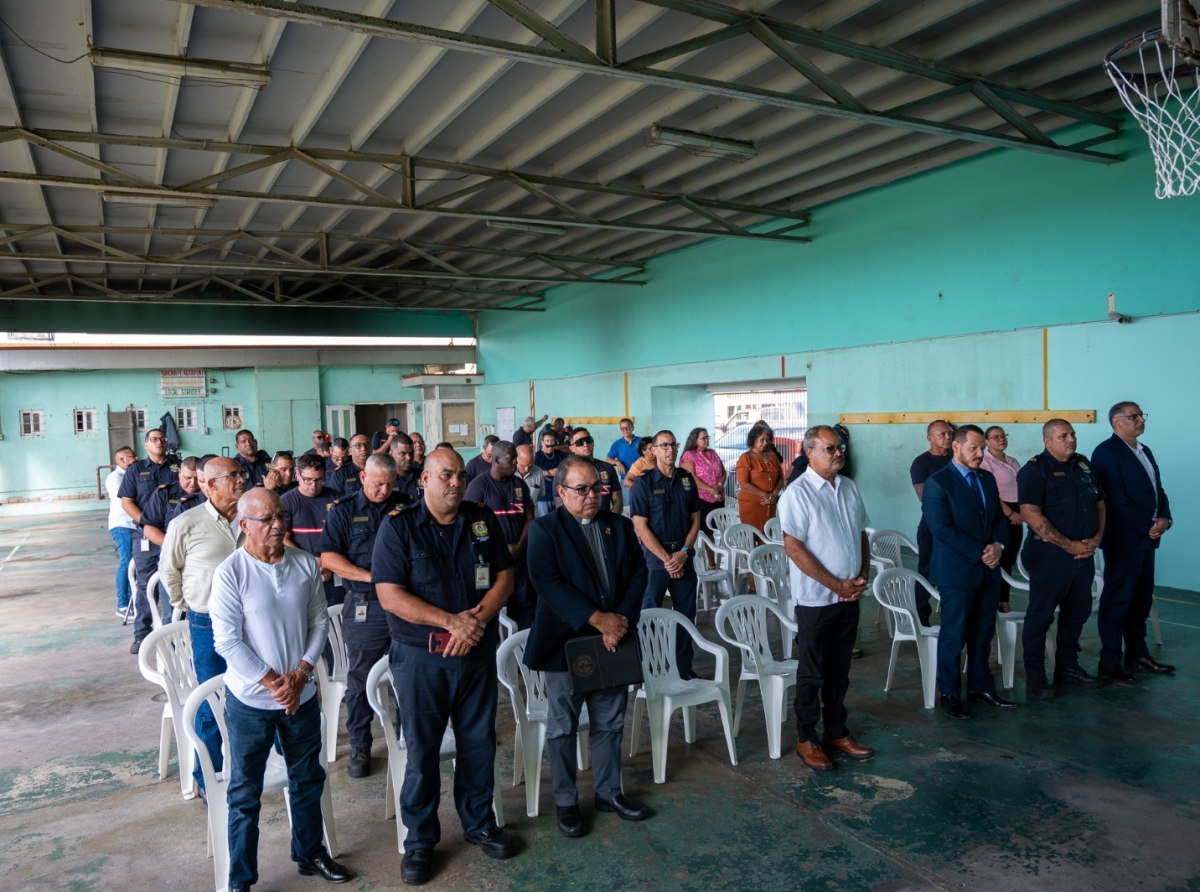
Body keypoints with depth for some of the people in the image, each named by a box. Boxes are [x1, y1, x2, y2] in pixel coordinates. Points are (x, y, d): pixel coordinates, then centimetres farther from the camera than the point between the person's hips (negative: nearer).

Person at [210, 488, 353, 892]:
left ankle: (310, 854, 39)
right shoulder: (230, 573, -15)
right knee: (245, 793, 10)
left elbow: (319, 622, 1)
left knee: (308, 780, 19)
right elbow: (227, 642, -15)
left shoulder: (305, 564, -4)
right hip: (250, 700, -4)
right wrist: (273, 683, -15)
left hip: (302, 694, 4)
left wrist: (300, 674, -10)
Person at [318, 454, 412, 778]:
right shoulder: (343, 509, 2)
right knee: (361, 678, 7)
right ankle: (359, 745, 21)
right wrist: (370, 576, -13)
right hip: (363, 606, -2)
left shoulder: (406, 506, 7)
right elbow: (328, 556, -5)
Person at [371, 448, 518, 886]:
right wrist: (452, 622, -21)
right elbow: (390, 595, -15)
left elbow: (503, 577, 2)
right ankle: (420, 840, 26)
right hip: (420, 656, -3)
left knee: (479, 743, 15)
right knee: (422, 749, 9)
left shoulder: (483, 520, 2)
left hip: (478, 652, 3)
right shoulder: (398, 527, -8)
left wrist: (477, 620, -16)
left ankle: (479, 823, 35)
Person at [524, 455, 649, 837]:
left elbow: (638, 573, 1)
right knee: (562, 728, 9)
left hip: (613, 640, 4)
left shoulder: (620, 526, 7)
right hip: (565, 644, -4)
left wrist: (621, 619, -14)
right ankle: (565, 802, 26)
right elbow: (547, 583, -17)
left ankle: (608, 792, 35)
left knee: (610, 723, 16)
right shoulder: (544, 530, -7)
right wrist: (597, 619, -21)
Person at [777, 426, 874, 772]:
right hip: (815, 598, -6)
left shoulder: (849, 488, 7)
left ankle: (837, 732, 31)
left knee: (839, 671, 17)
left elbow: (862, 535, 14)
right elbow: (793, 548, -18)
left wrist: (862, 577, -1)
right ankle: (806, 739, 20)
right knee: (812, 673, 6)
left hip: (850, 597, 6)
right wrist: (836, 585, -15)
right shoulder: (797, 493, -14)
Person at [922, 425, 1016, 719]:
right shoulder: (938, 483, -12)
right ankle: (950, 694, 15)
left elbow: (999, 517, 12)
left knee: (983, 633, 14)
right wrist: (980, 553, -17)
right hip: (957, 571, -6)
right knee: (954, 636, 3)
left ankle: (981, 687, 28)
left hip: (989, 570, 7)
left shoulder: (988, 478, 10)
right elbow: (943, 530, -18)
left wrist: (998, 545, -8)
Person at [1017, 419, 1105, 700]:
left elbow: (1099, 503, 16)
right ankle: (1034, 676, 10)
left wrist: (1097, 538, -1)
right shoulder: (1034, 470, -11)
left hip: (1084, 554, 7)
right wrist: (1069, 545, -18)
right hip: (1049, 554, -7)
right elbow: (1031, 515, -19)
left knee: (1077, 612, 16)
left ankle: (1068, 667, 32)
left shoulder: (1083, 464, 11)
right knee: (1041, 615, 0)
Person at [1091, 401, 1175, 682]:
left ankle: (1138, 654, 26)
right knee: (1117, 600, -2)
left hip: (1147, 536, 8)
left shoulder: (1144, 451, 17)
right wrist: (1148, 525, -13)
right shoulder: (1106, 452, -11)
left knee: (1141, 598, 15)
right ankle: (1109, 661, 6)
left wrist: (1164, 519, -1)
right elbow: (1116, 499, -18)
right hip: (1124, 538, -8)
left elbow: (1157, 489, 16)